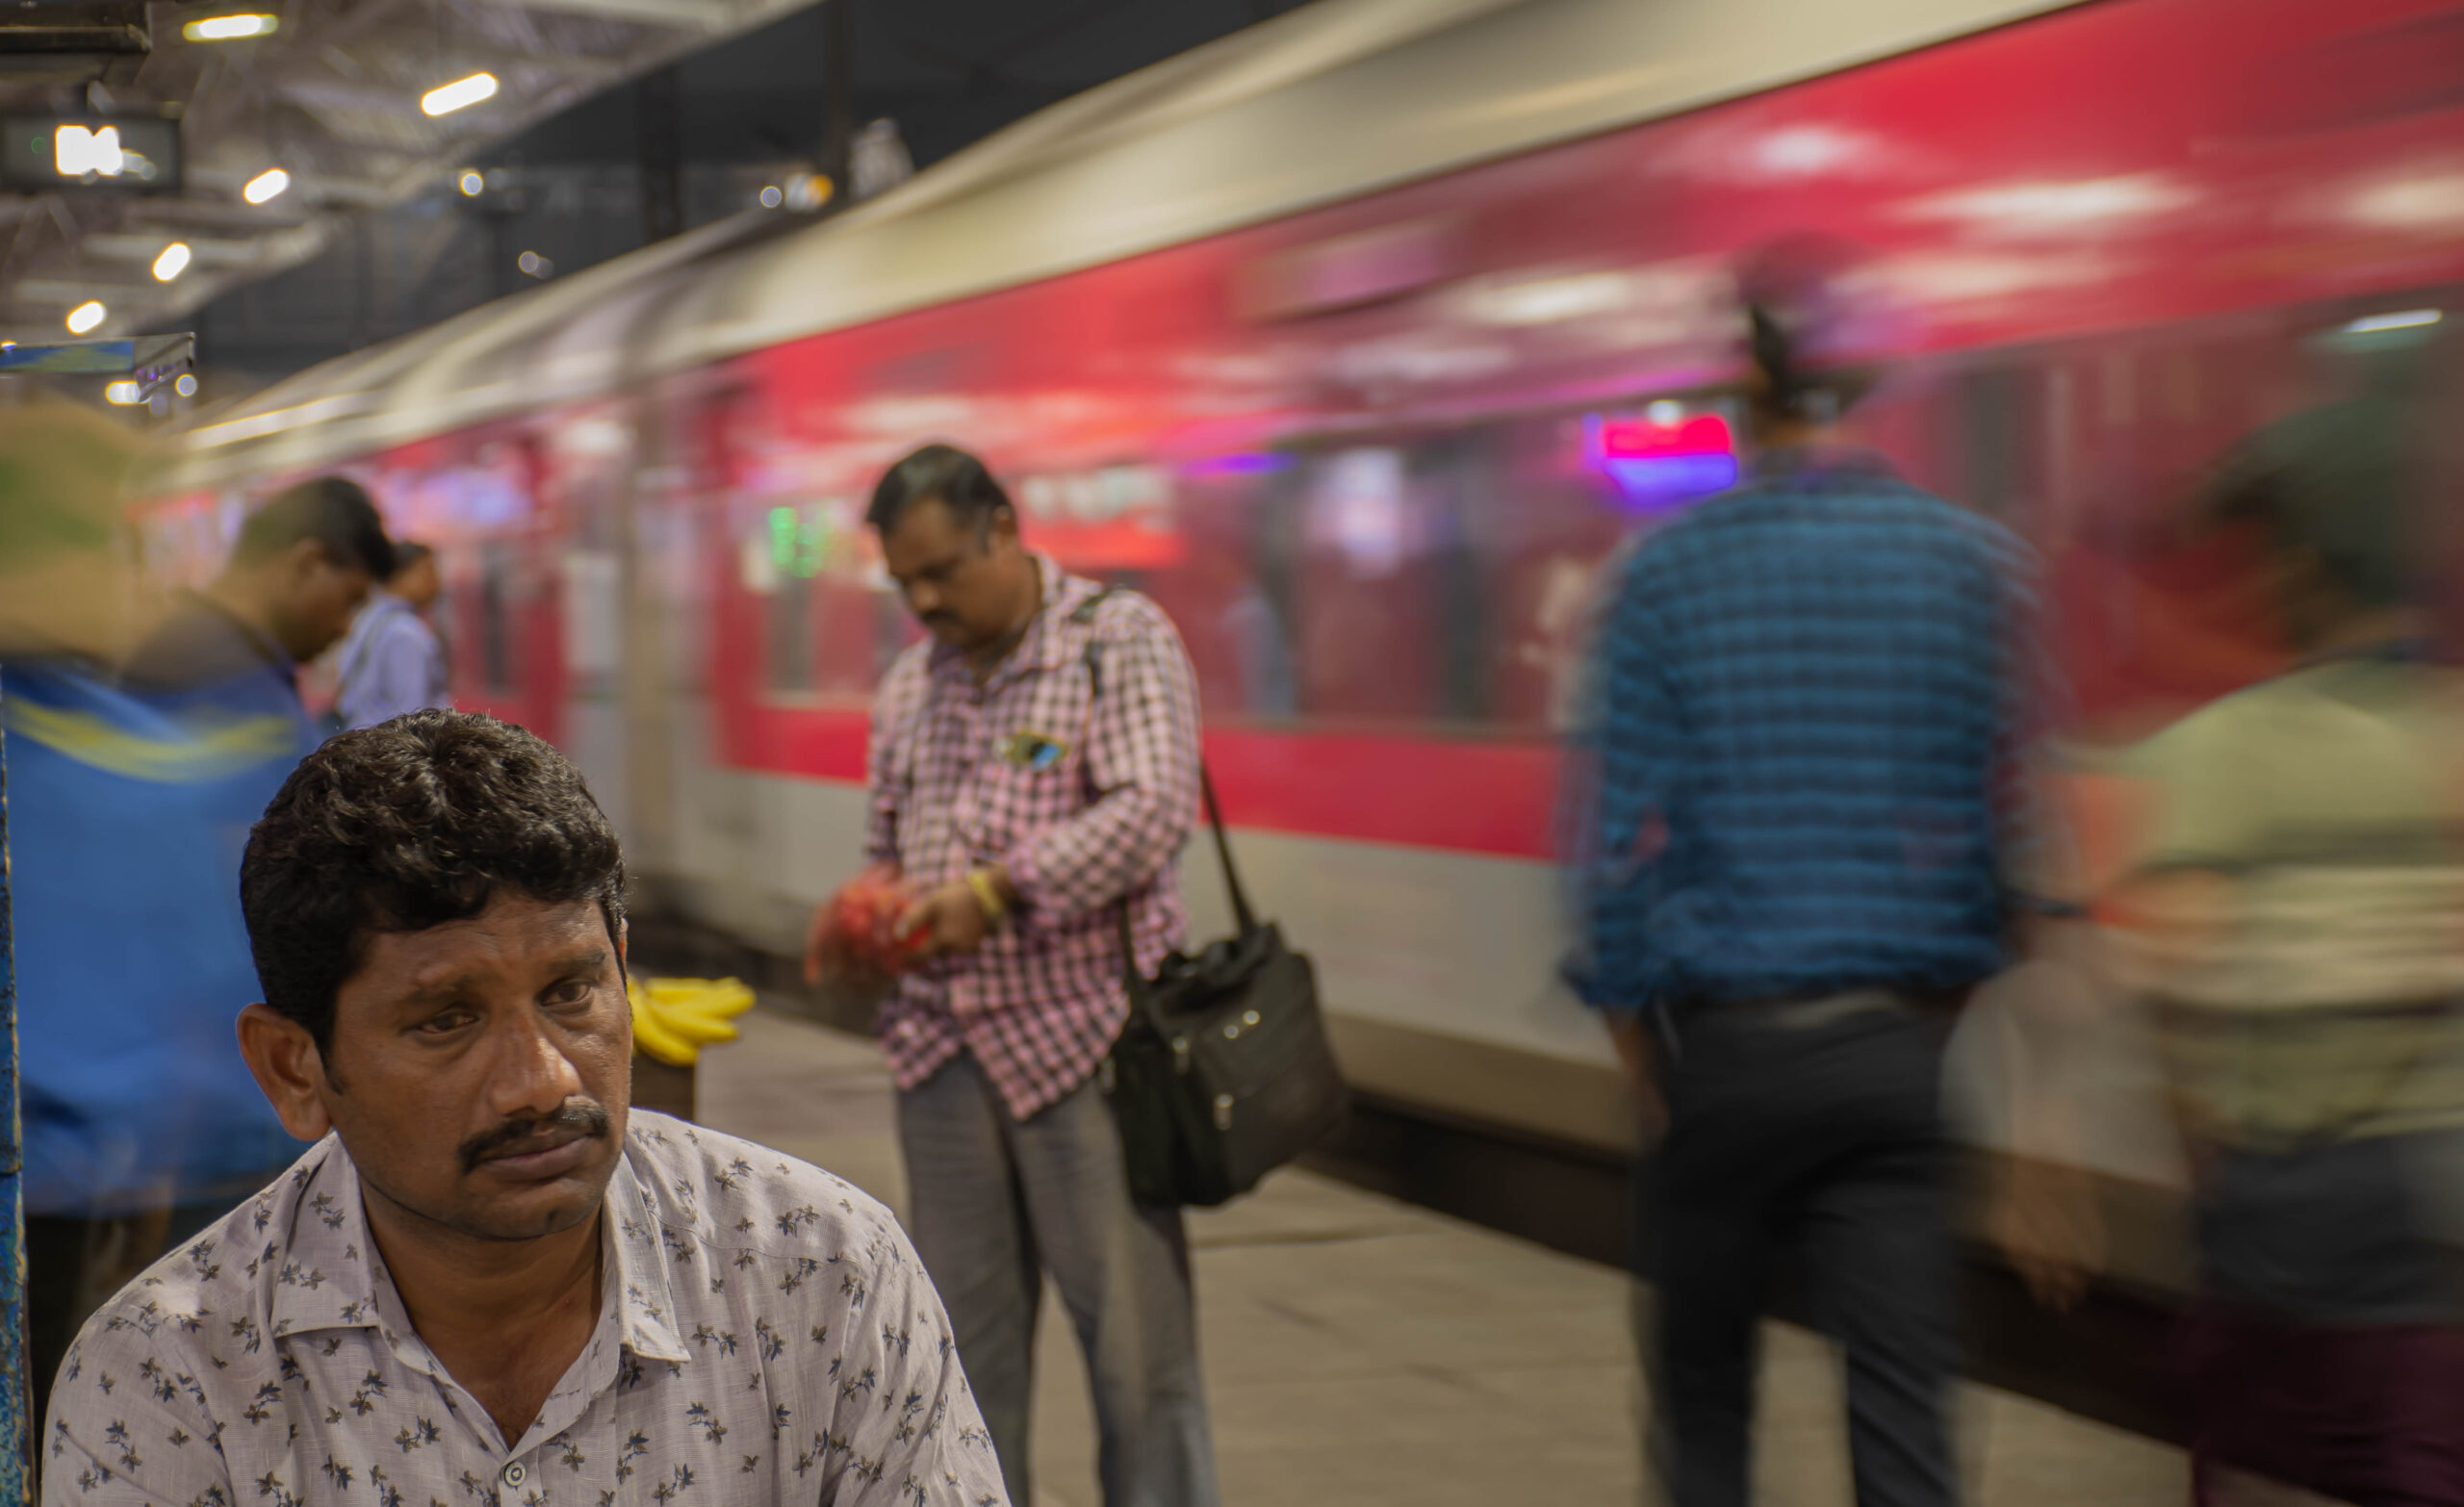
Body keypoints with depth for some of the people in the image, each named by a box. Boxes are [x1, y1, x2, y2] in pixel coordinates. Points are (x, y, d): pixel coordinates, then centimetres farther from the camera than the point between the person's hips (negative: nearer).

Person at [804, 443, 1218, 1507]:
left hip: (1082, 1036, -6)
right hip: (943, 1047, 6)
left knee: (1134, 1335, -4)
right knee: (964, 1338, 9)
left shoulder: (1120, 638, -4)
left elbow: (1151, 810, -16)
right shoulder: (913, 682, 16)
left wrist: (1000, 889, -23)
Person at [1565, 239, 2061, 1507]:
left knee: (1701, 1390, 16)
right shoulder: (1978, 565, -1)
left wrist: (1642, 1063, 5)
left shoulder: (1668, 573, -4)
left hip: (1728, 1044, 0)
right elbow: (2015, 826, -1)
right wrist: (1963, 998, 11)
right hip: (1909, 1045, 1)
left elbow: (1619, 838, -4)